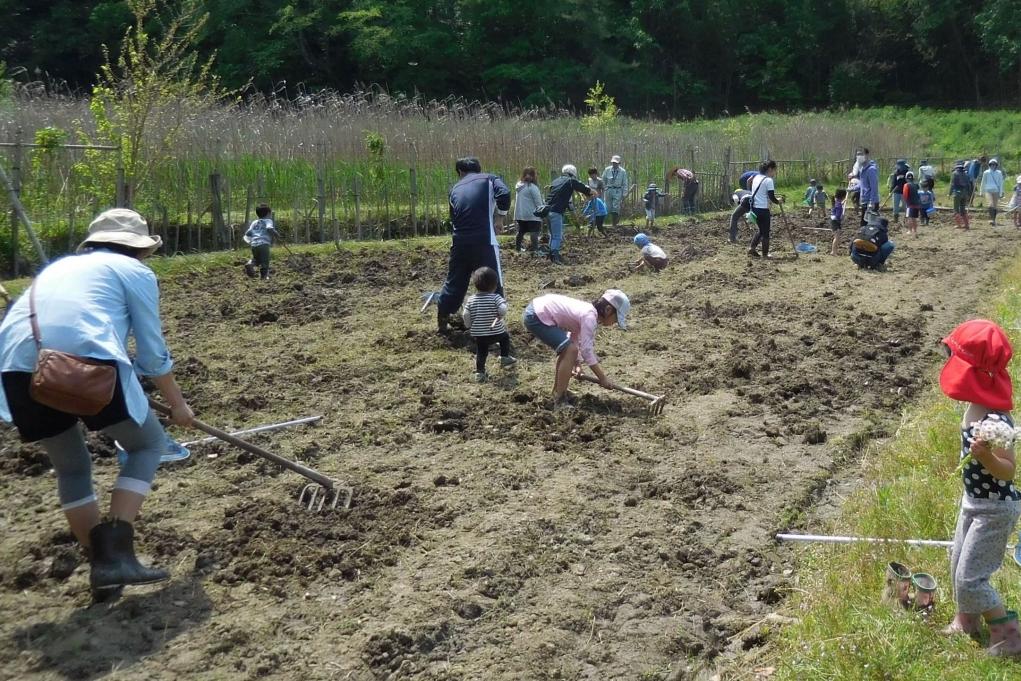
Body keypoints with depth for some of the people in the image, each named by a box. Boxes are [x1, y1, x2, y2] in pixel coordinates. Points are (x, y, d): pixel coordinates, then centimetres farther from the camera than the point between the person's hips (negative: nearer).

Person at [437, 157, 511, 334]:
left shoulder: (456, 189, 20)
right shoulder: (488, 179, 8)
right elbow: (504, 194, -11)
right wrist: (500, 217, 2)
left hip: (460, 243, 5)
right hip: (484, 241, -4)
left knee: (454, 282, 20)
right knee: (493, 284, 5)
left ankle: (442, 322, 30)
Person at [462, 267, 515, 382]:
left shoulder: (471, 300, 0)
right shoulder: (496, 297, -11)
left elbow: (466, 315, -4)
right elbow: (503, 310, -24)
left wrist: (468, 327, 12)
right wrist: (501, 316, -1)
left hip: (478, 334, 2)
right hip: (496, 332, -2)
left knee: (481, 352, 14)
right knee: (505, 337, 28)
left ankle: (480, 372, 6)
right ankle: (505, 358, 31)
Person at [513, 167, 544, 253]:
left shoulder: (519, 185, 9)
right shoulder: (532, 187, -13)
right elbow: (538, 202, -13)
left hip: (519, 214, 8)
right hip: (531, 215, -7)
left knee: (521, 231, 18)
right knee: (534, 233, -8)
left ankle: (518, 248, 27)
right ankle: (534, 249, -15)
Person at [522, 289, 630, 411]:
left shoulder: (587, 310, 11)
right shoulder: (589, 316, -17)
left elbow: (574, 338, 19)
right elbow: (586, 350, -18)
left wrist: (577, 363, 8)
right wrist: (602, 378, -11)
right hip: (536, 317, -10)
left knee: (567, 350, 19)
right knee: (570, 350, -12)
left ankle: (556, 394, 30)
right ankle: (560, 402, -6)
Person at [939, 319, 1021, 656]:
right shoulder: (974, 405, -4)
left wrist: (986, 455, -47)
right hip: (973, 501, 9)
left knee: (970, 577, -3)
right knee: (958, 564, 23)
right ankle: (967, 621, 44)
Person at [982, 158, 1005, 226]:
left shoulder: (999, 173, 3)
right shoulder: (986, 173, 3)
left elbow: (1001, 183, 4)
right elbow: (983, 182, 10)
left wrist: (1001, 192, -2)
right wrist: (982, 192, 11)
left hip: (996, 191, 2)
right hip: (988, 190, -2)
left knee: (995, 206, 5)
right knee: (991, 204, -22)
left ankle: (994, 220, 16)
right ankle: (991, 219, -27)